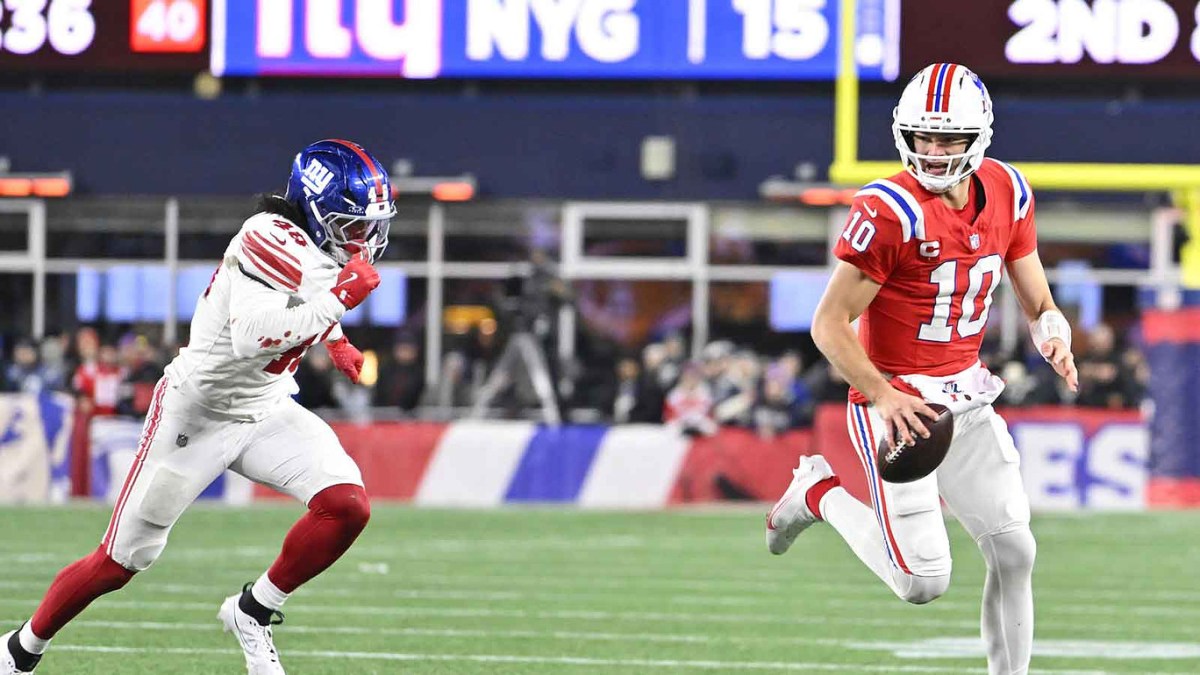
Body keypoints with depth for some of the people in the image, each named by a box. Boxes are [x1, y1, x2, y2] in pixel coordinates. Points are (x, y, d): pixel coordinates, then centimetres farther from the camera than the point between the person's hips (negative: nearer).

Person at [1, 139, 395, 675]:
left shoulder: (326, 249, 0)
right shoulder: (274, 241, -25)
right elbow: (251, 335, -40)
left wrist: (335, 343, 12)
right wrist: (339, 299, -35)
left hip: (266, 410, 7)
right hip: (198, 413, -7)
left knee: (347, 506, -16)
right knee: (121, 561, 2)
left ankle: (253, 611, 2)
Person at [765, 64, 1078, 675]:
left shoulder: (1006, 193, 2)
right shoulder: (890, 212, -20)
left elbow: (1038, 305, 10)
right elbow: (829, 324, -17)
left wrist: (1054, 336, -14)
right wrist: (882, 396, -30)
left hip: (966, 398, 6)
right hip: (899, 404, -6)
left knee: (1014, 552, 0)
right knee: (923, 583, -6)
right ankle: (820, 492, 18)